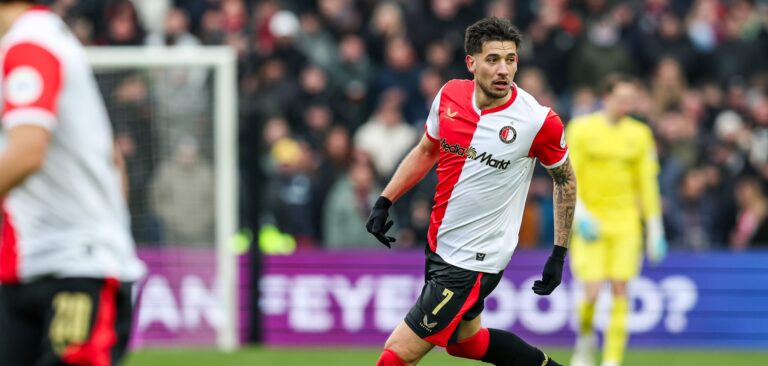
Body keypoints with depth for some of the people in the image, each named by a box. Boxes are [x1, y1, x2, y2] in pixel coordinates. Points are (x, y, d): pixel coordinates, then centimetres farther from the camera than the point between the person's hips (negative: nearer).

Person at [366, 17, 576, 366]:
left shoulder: (538, 121, -18)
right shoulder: (449, 95, -5)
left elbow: (565, 180, -1)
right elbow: (426, 151, 14)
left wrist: (559, 255, -1)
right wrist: (384, 201, 5)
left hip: (475, 261, -7)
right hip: (438, 245, 7)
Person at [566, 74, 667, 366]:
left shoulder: (639, 134, 6)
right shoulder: (581, 129, -1)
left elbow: (647, 183, 9)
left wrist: (655, 230, 6)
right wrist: (580, 214, -17)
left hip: (625, 220, 2)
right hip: (590, 221, -2)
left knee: (620, 290, -7)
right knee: (592, 292, -10)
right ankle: (585, 338, 21)